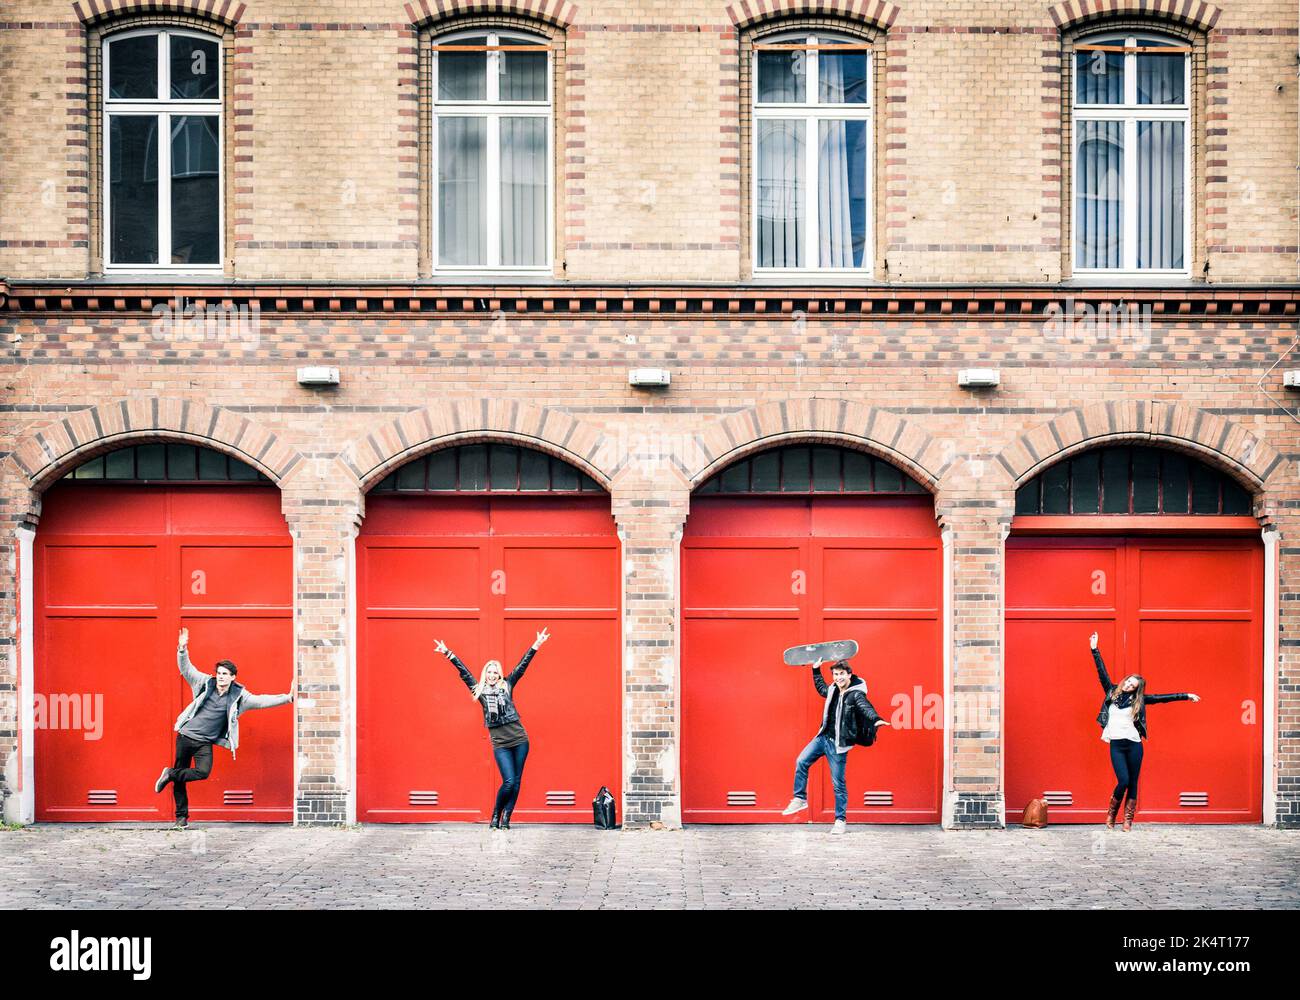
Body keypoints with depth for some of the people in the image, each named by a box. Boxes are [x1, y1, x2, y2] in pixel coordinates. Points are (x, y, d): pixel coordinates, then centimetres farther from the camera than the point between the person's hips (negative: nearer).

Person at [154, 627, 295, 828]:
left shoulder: (238, 696, -3)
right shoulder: (205, 683, -2)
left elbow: (261, 701, -8)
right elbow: (186, 669, -5)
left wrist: (287, 698, -16)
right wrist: (182, 650, -22)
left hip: (205, 743, 0)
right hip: (186, 736, 0)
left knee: (203, 772, -23)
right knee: (180, 774, 3)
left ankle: (170, 774, 3)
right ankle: (181, 816, 16)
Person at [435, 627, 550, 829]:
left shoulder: (507, 686, 10)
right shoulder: (479, 690, 8)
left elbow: (522, 666, 8)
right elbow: (464, 672, 6)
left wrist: (536, 645, 4)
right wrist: (448, 654, 3)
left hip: (520, 740, 2)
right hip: (500, 743, -2)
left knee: (516, 782, 2)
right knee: (509, 782, -10)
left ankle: (506, 817, 10)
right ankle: (496, 815, 9)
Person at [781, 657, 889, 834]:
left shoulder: (856, 694, -13)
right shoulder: (833, 690, 8)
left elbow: (866, 708, -33)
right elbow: (821, 688, 33)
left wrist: (876, 720, -53)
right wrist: (816, 670, 32)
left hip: (838, 743, -7)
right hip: (823, 737, 7)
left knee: (838, 783, -1)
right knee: (801, 762, -2)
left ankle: (840, 820, 8)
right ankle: (800, 799, 13)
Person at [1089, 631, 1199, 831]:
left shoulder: (1138, 700, 7)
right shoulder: (1112, 692, 7)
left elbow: (1162, 698, 8)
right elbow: (1102, 672, 3)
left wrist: (1186, 696, 7)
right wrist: (1094, 649, -3)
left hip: (1134, 744, 2)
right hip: (1116, 745, -2)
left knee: (1132, 783, 3)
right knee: (1123, 781, -12)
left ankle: (1128, 820, 10)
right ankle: (1111, 814, 9)